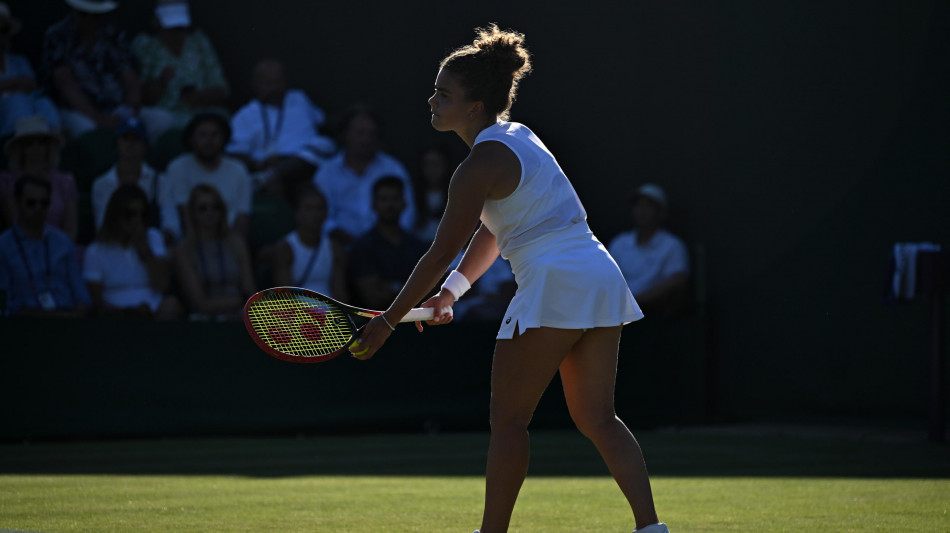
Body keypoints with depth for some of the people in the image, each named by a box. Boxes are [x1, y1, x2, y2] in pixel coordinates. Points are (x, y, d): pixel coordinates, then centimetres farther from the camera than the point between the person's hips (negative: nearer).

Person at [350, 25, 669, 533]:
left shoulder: (482, 164, -11)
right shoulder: (519, 137, 17)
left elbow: (441, 252, -10)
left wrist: (387, 321, -3)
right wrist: (451, 292, 26)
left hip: (554, 282, -9)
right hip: (601, 279, 9)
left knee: (507, 417, 1)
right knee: (597, 418, 8)